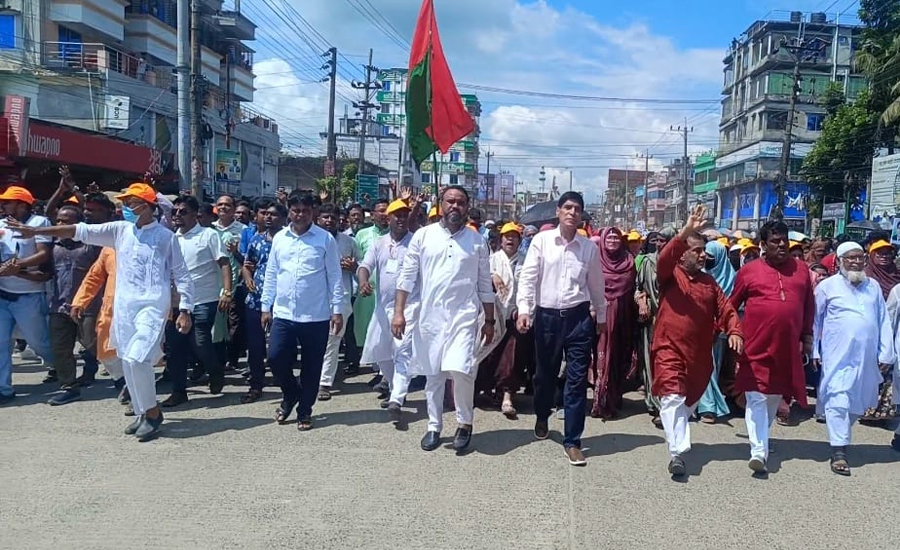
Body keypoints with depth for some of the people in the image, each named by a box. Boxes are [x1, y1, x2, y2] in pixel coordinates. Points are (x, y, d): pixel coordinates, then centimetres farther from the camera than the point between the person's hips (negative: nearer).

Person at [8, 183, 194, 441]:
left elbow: (181, 275, -1)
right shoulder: (120, 230, 10)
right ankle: (143, 414, 23)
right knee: (128, 363, 8)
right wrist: (36, 231, 7)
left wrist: (185, 310, -8)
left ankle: (152, 413, 0)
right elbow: (82, 231, 10)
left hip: (153, 306, -5)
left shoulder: (166, 236, -1)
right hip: (123, 307, 5)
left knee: (137, 359, -17)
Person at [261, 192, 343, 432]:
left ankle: (304, 411, 25)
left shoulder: (325, 239, -3)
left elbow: (334, 276, -3)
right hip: (283, 314, 3)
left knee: (311, 366, 6)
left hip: (316, 316, -2)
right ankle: (291, 394, 27)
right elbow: (271, 274, 11)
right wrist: (265, 306, 9)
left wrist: (337, 310, -7)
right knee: (276, 358, -2)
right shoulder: (279, 238, 7)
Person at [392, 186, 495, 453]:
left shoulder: (477, 241, 4)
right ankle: (434, 426, 25)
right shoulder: (423, 235, 2)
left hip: (464, 316, -1)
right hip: (430, 316, 1)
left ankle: (465, 423, 7)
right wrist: (399, 312, -5)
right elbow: (407, 276, 2)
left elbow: (485, 285, 7)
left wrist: (489, 321, 6)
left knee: (460, 370, -15)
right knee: (433, 374, 9)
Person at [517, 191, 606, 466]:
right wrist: (523, 309, -14)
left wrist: (601, 316, 19)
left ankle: (572, 441, 9)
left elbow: (596, 284, 13)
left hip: (579, 317, 1)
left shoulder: (589, 247, 4)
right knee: (545, 373, 15)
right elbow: (528, 276, -5)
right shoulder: (541, 240, -1)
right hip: (547, 316, 0)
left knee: (577, 379, 0)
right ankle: (542, 418, 43)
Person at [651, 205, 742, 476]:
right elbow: (664, 257, -24)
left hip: (699, 353, 6)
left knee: (690, 400, 17)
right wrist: (687, 231, -33)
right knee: (673, 398, -14)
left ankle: (677, 437, 37)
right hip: (669, 349, -6)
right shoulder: (670, 274, -2)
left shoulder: (709, 282, 14)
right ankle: (677, 452, -16)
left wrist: (734, 331, -10)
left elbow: (725, 309, 9)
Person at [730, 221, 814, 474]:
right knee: (757, 398, -6)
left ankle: (760, 438, 36)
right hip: (756, 347, -4)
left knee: (775, 397, 16)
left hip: (787, 347, 4)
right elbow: (732, 306, 6)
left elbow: (808, 306, 15)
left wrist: (807, 336, 13)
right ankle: (759, 451, -7)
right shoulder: (749, 271, -2)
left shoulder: (801, 269, 7)